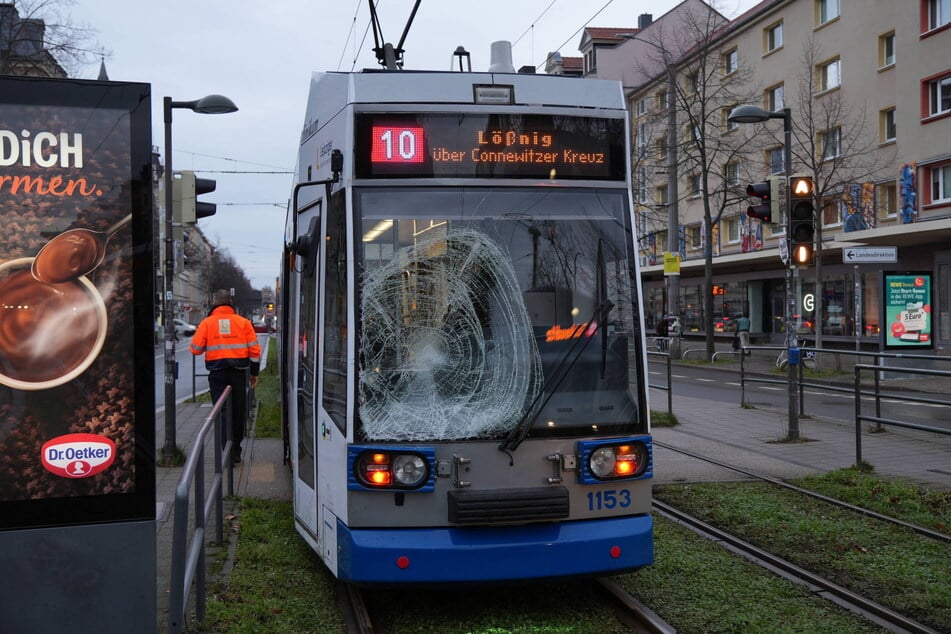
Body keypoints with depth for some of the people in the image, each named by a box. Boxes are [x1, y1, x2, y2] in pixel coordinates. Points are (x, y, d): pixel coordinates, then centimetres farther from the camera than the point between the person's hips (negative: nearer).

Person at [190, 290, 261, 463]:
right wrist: (255, 373, 10)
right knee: (239, 413, 12)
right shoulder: (243, 322, 3)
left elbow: (195, 349, -1)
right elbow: (254, 349, 2)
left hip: (217, 374, -1)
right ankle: (235, 452, 20)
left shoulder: (207, 323, 0)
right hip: (238, 373, 1)